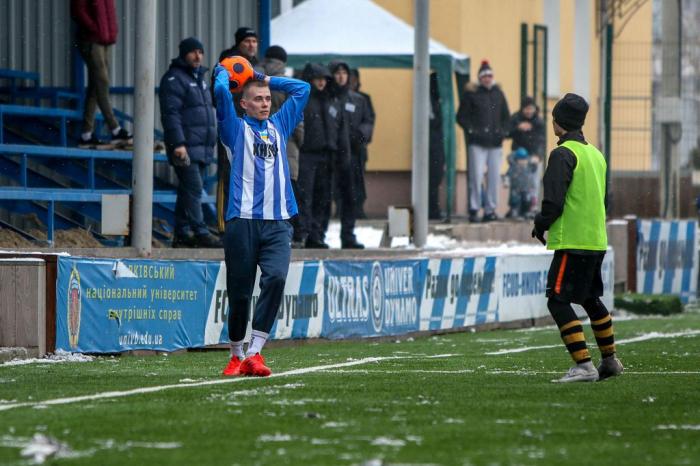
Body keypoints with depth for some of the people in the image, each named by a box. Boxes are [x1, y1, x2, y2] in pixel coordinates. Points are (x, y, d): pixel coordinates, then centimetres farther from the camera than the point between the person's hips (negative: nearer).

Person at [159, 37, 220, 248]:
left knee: (189, 191, 9)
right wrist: (178, 143, -23)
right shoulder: (174, 79, -7)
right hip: (186, 148, -9)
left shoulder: (199, 78, 22)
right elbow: (170, 113, -15)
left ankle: (182, 235, 12)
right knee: (193, 189, -14)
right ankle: (200, 233, -17)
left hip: (202, 149, 9)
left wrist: (211, 143, 25)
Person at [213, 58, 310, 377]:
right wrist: (223, 71, 15)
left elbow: (302, 89, 26)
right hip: (242, 222, -3)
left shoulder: (279, 126, 22)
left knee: (276, 278, -19)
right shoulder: (236, 128, 9)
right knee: (239, 292, 0)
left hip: (278, 222, 3)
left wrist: (263, 79, 27)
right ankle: (237, 355, 16)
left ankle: (254, 353, -20)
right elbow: (221, 90, -4)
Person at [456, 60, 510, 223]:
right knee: (476, 176, -10)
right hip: (477, 143, -4)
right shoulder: (471, 94, 0)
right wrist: (472, 130, -11)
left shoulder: (498, 93, 13)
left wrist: (503, 131, 6)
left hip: (495, 142, 4)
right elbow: (461, 117, 1)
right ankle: (474, 209, -4)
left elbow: (506, 116, 21)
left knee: (494, 177, 3)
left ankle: (490, 209, 10)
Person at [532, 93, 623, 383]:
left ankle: (584, 366, -17)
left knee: (558, 302, -8)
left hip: (572, 241, -9)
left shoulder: (563, 154, -13)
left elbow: (554, 201, -19)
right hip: (597, 240, 9)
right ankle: (610, 360, 31)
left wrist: (541, 225, -1)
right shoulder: (595, 153, 14)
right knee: (591, 300, 22)